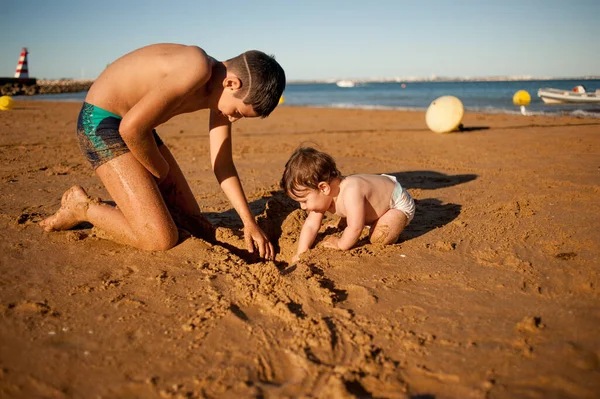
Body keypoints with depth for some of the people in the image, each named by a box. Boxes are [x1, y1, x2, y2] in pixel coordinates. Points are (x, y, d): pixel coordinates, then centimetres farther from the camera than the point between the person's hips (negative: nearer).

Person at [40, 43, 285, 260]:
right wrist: (162, 173, -13)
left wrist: (249, 222, -1)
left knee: (194, 225, 8)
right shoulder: (197, 68, -29)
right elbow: (131, 128, -32)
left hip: (135, 128, 9)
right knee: (161, 239, -17)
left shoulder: (222, 89, 0)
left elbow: (223, 165, 3)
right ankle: (82, 208, 4)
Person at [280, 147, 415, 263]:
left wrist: (341, 244, -23)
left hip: (399, 204, -8)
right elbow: (310, 225, -12)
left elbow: (355, 228, -40)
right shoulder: (322, 196, -17)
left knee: (378, 238, -26)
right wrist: (300, 253, -18)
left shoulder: (351, 193, -44)